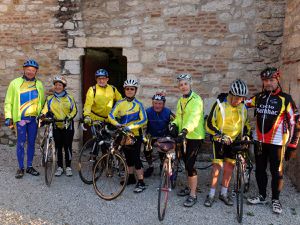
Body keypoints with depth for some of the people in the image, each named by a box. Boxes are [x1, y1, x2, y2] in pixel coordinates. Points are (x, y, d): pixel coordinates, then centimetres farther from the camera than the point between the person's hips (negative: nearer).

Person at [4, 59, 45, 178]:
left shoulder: (39, 84, 9)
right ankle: (21, 168, 12)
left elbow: (42, 102, 14)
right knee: (20, 143, -1)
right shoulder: (15, 83, 1)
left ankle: (29, 166, 21)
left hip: (34, 118, 3)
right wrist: (8, 117, -5)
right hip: (20, 118, -2)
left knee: (31, 143, 9)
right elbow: (8, 102, 2)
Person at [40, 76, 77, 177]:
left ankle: (68, 167, 12)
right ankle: (59, 167, 14)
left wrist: (69, 117, -17)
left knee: (67, 146, 1)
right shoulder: (50, 98, 8)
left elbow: (74, 110, 1)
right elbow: (46, 108, -4)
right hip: (56, 126, 1)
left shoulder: (69, 98, 5)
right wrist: (43, 114, -25)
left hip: (68, 125, -1)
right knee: (58, 146, 4)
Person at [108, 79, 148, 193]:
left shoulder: (138, 104, -6)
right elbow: (111, 116, -7)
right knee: (128, 157, 15)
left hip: (135, 135, -4)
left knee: (136, 157, -7)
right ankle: (131, 177, 32)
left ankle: (141, 182, 0)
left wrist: (130, 126, -23)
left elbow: (144, 120, -13)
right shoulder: (120, 103, 2)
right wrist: (117, 124, -27)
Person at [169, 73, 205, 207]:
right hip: (184, 136, 8)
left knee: (190, 165, -9)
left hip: (195, 136, -8)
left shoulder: (196, 100, -13)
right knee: (186, 164, 17)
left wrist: (185, 130, -43)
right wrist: (174, 124, -10)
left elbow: (194, 117, -29)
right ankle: (190, 187, 35)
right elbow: (179, 117, 13)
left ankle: (193, 195, 2)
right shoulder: (180, 101, 13)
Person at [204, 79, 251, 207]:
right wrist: (220, 135, -23)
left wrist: (246, 134, -2)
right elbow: (209, 124, -14)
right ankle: (211, 195, 6)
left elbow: (246, 123, 14)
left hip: (235, 141, 5)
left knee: (229, 166, 7)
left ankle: (224, 193, 20)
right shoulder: (220, 104, -15)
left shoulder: (243, 107, 0)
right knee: (217, 166, -7)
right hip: (220, 140, -4)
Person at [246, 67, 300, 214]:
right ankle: (262, 196, 30)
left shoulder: (285, 99, -9)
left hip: (276, 143, -4)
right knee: (260, 170, 13)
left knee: (276, 172, 6)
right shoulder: (259, 97, 4)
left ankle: (275, 200, 23)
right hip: (259, 141, 4)